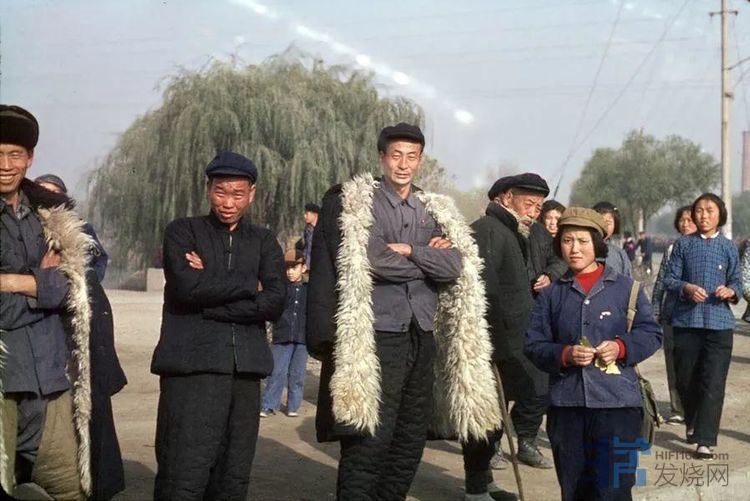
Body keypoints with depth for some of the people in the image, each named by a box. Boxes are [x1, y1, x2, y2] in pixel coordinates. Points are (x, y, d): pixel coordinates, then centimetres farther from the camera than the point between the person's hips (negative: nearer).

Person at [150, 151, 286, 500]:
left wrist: (210, 295, -6)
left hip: (245, 368, 3)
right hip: (192, 365, -3)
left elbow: (275, 302, 0)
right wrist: (249, 284, -1)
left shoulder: (264, 241, 16)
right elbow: (187, 286, -10)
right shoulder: (182, 231, 9)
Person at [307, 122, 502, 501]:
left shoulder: (435, 212, 15)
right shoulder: (355, 203, 0)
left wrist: (409, 251, -12)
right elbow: (372, 260, -15)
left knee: (412, 440, 11)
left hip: (424, 336, 6)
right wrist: (429, 258, -5)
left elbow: (454, 268, 0)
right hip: (378, 335, -5)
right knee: (370, 441, -7)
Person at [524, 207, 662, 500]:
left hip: (617, 403, -2)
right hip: (566, 405, 3)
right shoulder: (551, 294, 10)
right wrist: (564, 354, -12)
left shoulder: (626, 288, 4)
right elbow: (533, 344, 6)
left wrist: (622, 347, -15)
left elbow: (651, 334, 4)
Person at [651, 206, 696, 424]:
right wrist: (655, 312, 9)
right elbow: (661, 282, 11)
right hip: (672, 315, 3)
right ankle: (678, 409, 15)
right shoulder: (672, 248, 9)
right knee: (673, 363, 6)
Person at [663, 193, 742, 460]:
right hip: (686, 321, 1)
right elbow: (669, 279, 2)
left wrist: (731, 292, -15)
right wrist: (687, 288, -17)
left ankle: (705, 440, -4)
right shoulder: (683, 244, 5)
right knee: (685, 379, 11)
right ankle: (692, 422, 38)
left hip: (719, 323, -1)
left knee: (714, 383, -7)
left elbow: (737, 283, 7)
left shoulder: (728, 247, 7)